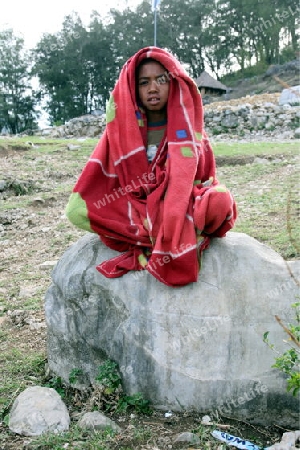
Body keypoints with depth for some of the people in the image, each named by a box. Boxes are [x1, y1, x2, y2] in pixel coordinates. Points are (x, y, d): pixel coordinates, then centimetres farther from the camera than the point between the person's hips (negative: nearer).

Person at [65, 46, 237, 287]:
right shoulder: (124, 127, -3)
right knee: (78, 212, -26)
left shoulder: (186, 127, -2)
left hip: (180, 207, -2)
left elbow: (204, 177, -6)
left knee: (220, 199, -31)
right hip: (137, 210, 3)